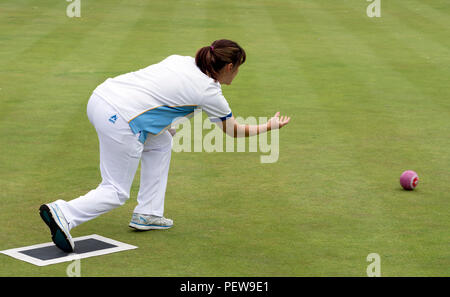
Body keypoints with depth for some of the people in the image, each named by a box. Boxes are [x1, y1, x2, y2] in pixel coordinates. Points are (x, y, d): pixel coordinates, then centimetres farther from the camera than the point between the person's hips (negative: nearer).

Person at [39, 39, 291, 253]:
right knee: (116, 193, 3)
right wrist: (269, 126, 28)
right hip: (119, 121, -8)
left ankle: (147, 214, 25)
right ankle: (63, 214, -17)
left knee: (161, 142, 25)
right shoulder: (210, 93, 1)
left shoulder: (182, 60, 17)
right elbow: (234, 130, 15)